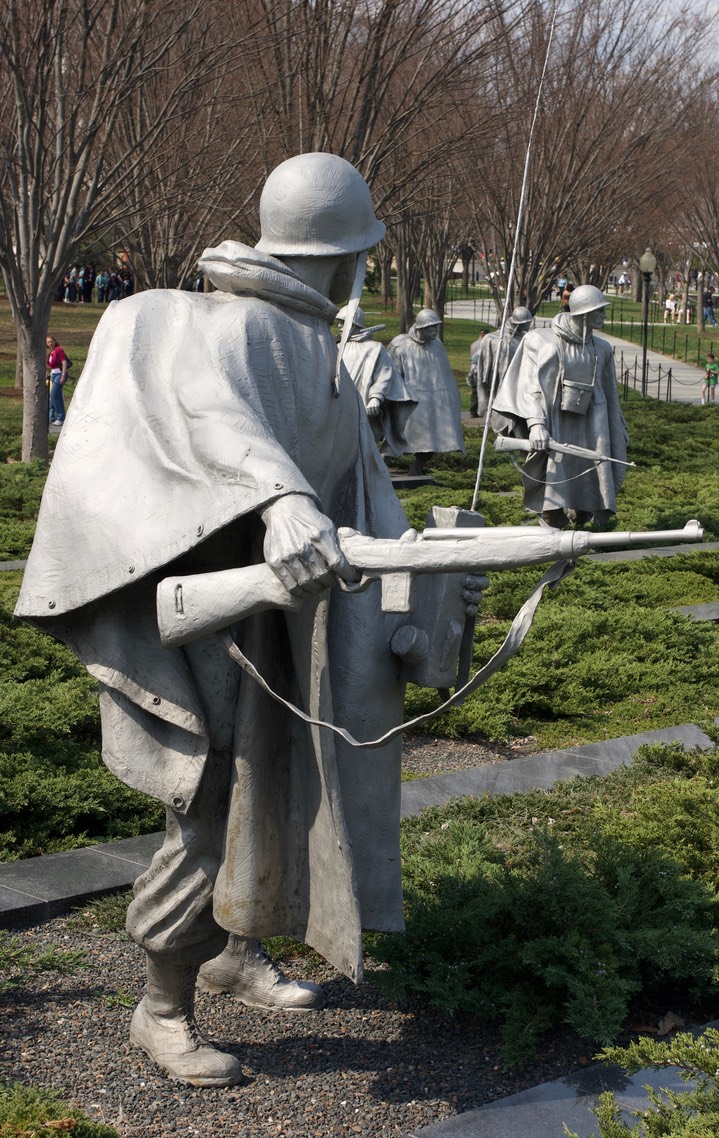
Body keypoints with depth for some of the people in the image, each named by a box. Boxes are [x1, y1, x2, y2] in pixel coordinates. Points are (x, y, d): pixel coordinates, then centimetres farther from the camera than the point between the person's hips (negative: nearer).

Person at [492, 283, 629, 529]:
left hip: (587, 431, 4)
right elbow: (530, 385, -10)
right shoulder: (541, 341, -2)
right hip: (554, 425, -4)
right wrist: (536, 423, -23)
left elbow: (610, 396, 22)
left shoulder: (601, 350, 12)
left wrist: (619, 433, 25)